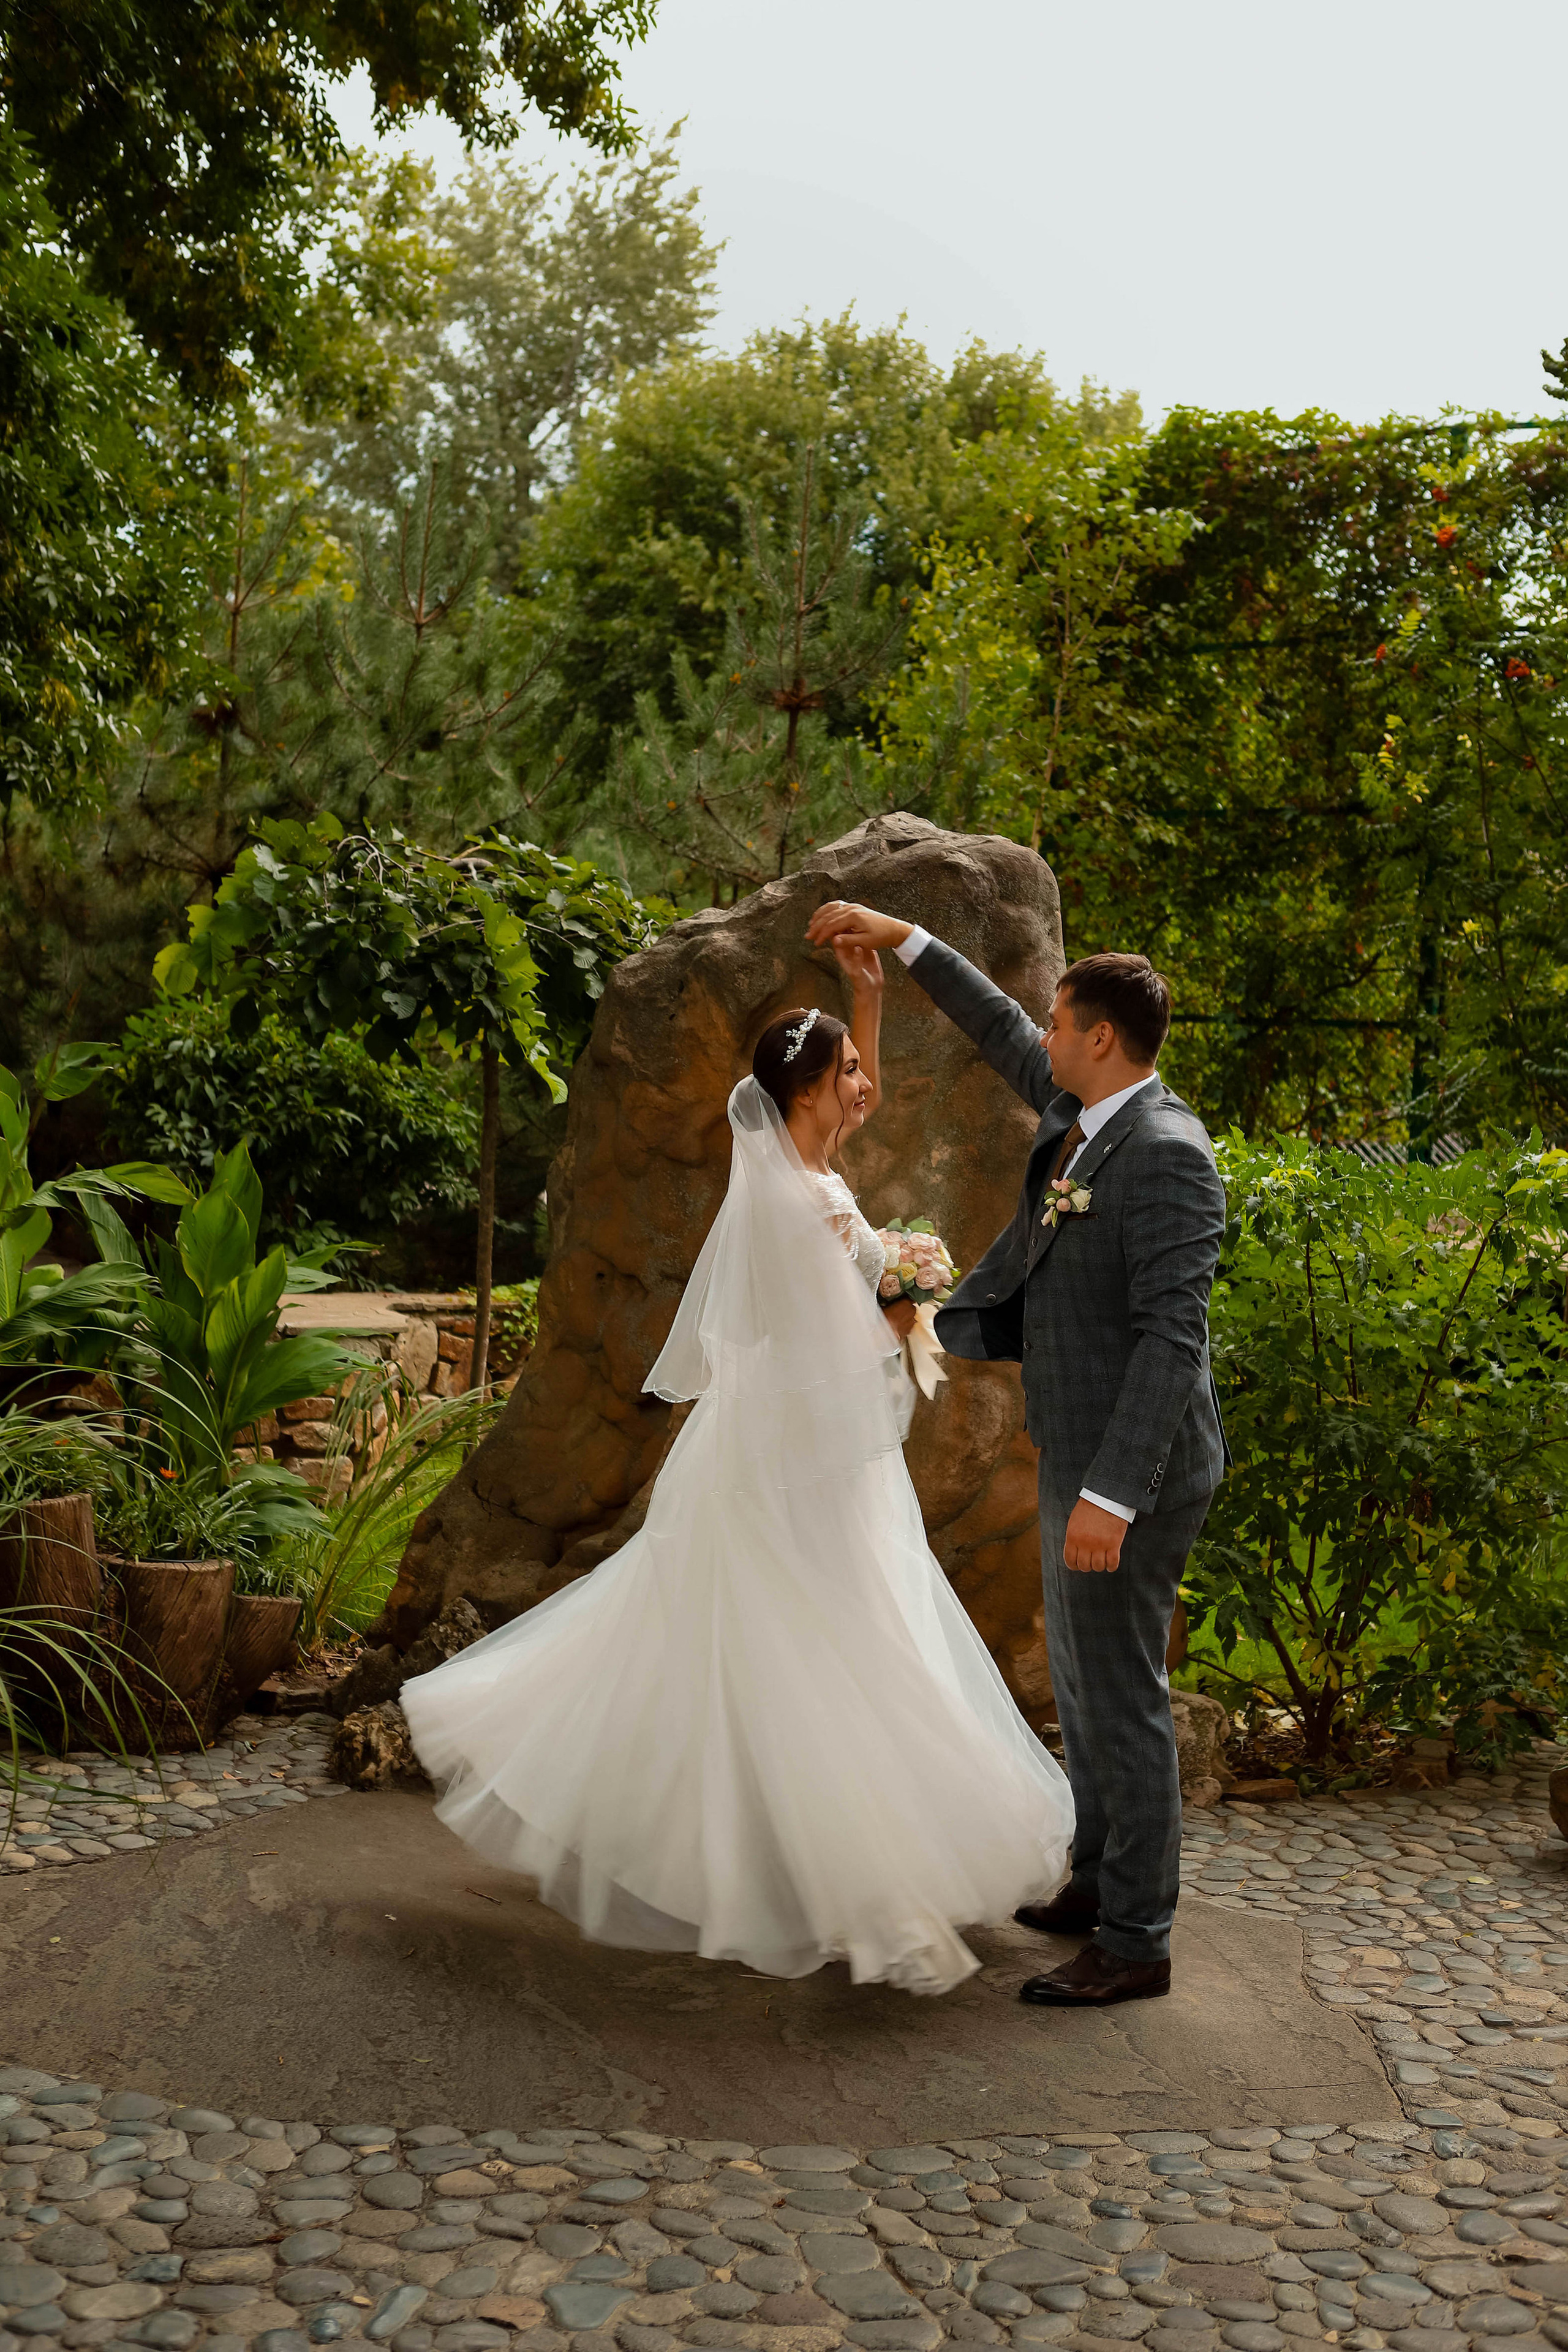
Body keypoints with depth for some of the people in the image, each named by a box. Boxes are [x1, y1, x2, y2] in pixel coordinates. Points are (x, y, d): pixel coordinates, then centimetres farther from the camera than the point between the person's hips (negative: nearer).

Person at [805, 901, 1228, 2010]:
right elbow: (1000, 1029, 23)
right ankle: (1103, 1883, 35)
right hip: (1078, 1455, 10)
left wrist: (1112, 1493, -28)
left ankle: (1136, 1942, 11)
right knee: (1082, 1678, 20)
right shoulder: (1083, 1111, 5)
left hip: (1132, 1465, -10)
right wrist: (903, 939, 22)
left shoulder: (1165, 1154, -22)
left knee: (1122, 1694, -1)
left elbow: (1174, 1335, -26)